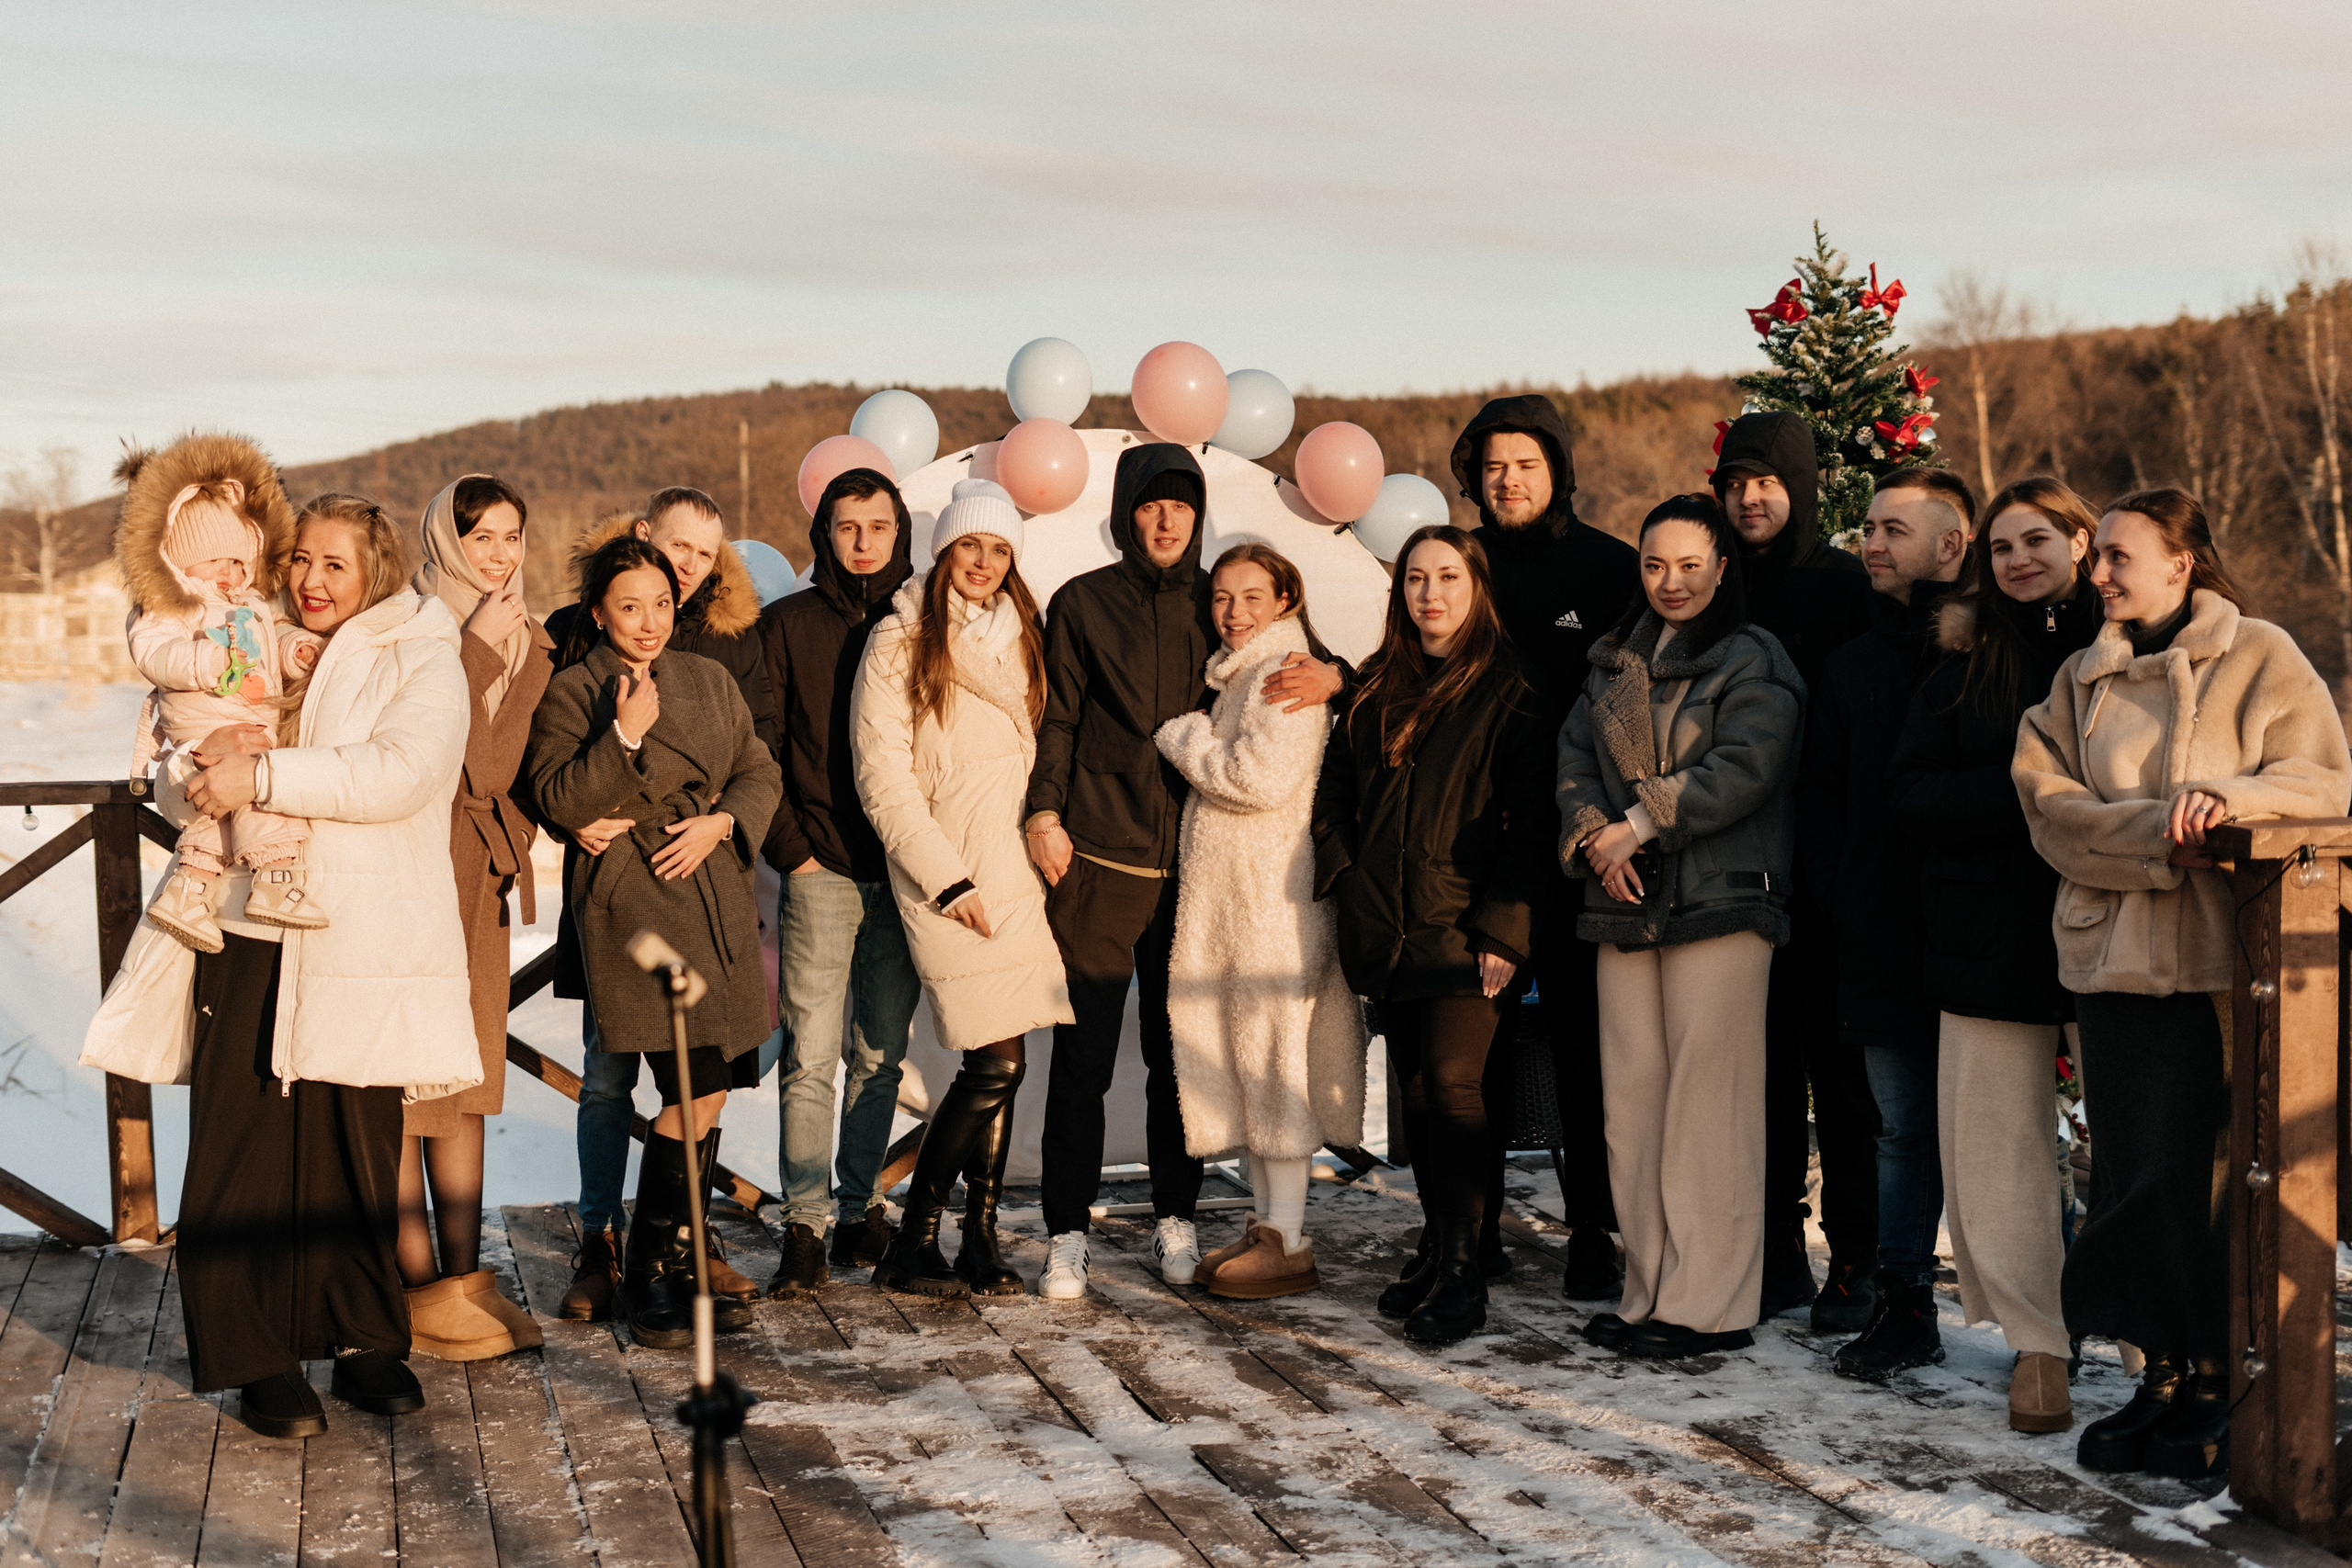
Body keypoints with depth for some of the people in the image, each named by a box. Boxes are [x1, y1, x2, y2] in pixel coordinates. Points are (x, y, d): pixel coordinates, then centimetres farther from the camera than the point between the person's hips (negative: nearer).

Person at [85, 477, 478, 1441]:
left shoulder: (421, 663, 3)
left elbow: (398, 774, -16)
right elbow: (175, 790, 11)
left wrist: (264, 776, -20)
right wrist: (208, 754, -12)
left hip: (363, 947, -3)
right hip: (248, 938, 3)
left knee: (358, 1154, 3)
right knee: (242, 1147, -2)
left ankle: (366, 1344, 17)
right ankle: (260, 1360, 7)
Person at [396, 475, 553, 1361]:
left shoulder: (528, 643, 14)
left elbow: (509, 765, 12)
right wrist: (479, 651, -16)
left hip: (483, 880, 7)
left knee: (469, 1080, 10)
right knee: (403, 1086, -4)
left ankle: (463, 1276, 15)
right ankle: (419, 1288, 1)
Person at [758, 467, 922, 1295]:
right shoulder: (788, 625, 4)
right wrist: (791, 848, -4)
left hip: (905, 874, 2)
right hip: (821, 871, -2)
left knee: (881, 1054, 8)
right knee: (811, 1054, -5)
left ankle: (860, 1205, 19)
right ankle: (806, 1223, 0)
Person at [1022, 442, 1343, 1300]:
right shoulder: (1082, 604, 6)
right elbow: (1056, 717, 6)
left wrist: (1330, 679, -7)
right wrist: (1044, 811, -7)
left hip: (1194, 866, 2)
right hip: (1098, 861, -2)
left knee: (1177, 1051, 8)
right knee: (1083, 1053, -3)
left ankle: (1175, 1216, 21)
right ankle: (1066, 1232, 5)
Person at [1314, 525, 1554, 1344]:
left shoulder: (1509, 692, -3)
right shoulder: (1376, 688, 15)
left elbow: (1530, 823, -8)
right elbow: (1333, 793, 21)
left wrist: (1504, 929, -15)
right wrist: (1344, 877, 7)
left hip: (1465, 929, -6)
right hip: (1388, 929, 6)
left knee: (1453, 1083, -14)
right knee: (1415, 1091, 9)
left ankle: (1462, 1274, -8)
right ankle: (1439, 1252, 19)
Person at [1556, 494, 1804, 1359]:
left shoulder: (1752, 660, -1)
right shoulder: (1614, 661, 18)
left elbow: (1743, 767, -13)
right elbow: (1575, 755, 9)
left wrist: (1641, 824, -14)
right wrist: (1594, 838, -9)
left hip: (1720, 900, -6)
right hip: (1625, 901, 6)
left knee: (1708, 1099, -7)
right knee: (1633, 1095, 5)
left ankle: (1711, 1303, -2)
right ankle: (1650, 1290, 13)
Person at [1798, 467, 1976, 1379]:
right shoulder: (1851, 667, 14)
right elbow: (1819, 793, 16)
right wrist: (1840, 898, 4)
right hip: (1883, 943, 5)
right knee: (1905, 1128, 11)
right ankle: (1903, 1310, 17)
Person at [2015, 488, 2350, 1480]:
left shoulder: (2260, 658, 5)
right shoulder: (2083, 679, 15)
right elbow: (2048, 800, 3)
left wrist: (2232, 796, -21)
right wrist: (2155, 834, -14)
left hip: (2224, 952, -4)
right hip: (2116, 951, 4)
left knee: (2206, 1166, -6)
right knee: (2134, 1168, 2)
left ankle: (2216, 1384, 4)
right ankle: (2162, 1372, 12)